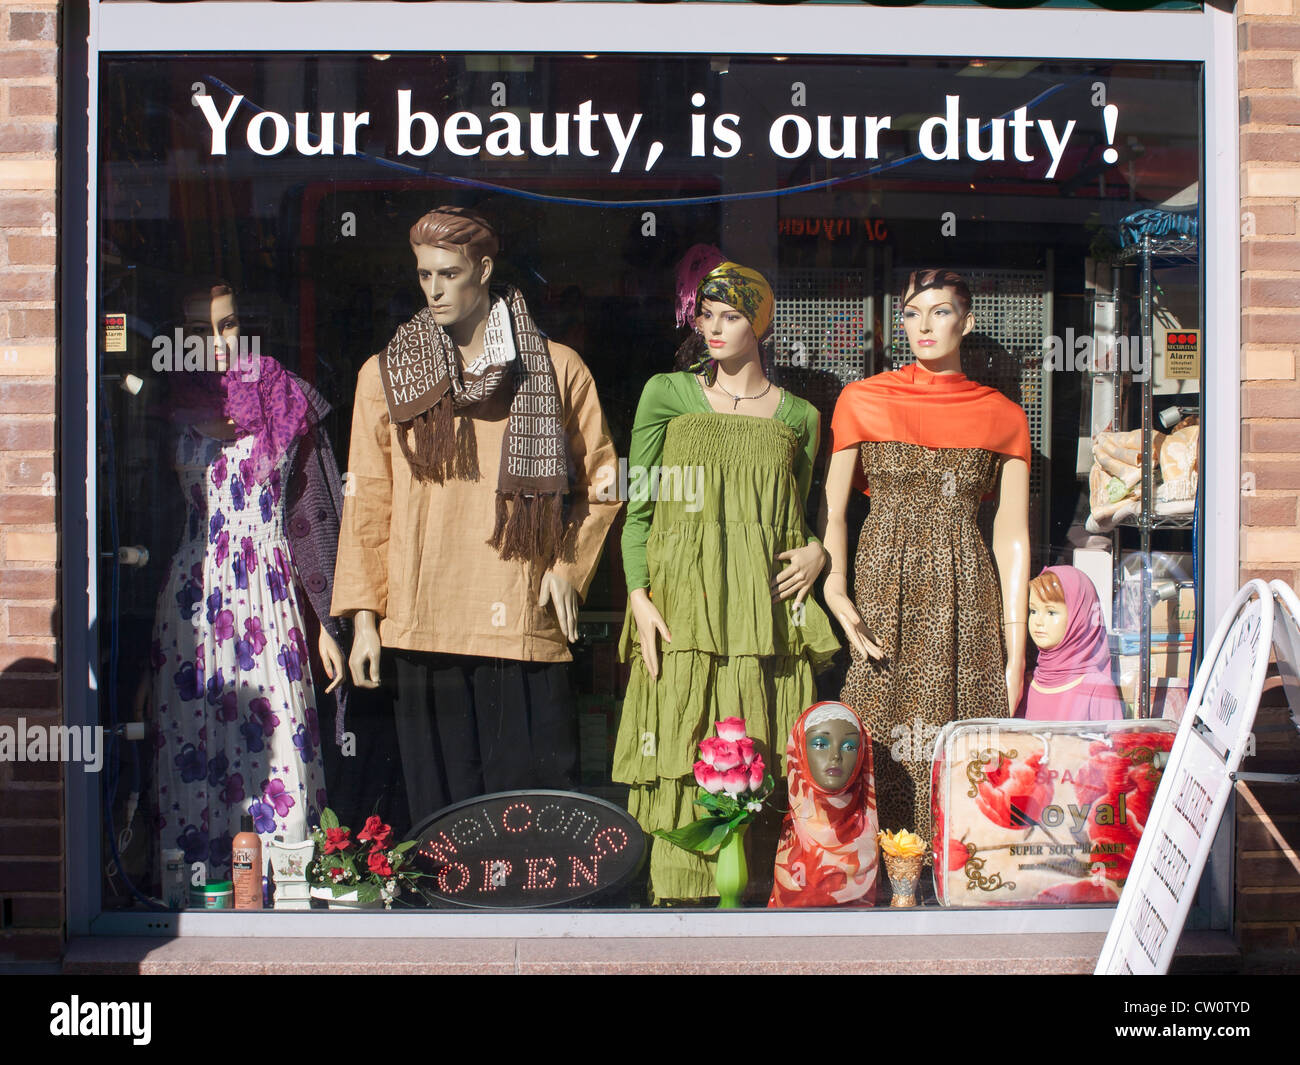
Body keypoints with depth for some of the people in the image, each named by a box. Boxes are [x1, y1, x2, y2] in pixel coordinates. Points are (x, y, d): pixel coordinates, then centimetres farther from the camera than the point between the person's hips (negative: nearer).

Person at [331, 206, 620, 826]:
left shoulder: (556, 369, 7)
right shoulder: (386, 375, 11)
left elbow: (600, 480, 14)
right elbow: (368, 501, 11)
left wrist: (567, 566, 1)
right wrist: (364, 616, 5)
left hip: (523, 626, -1)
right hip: (422, 628, 1)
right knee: (439, 800, 1)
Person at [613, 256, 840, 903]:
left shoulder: (798, 416, 13)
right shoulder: (666, 394, 8)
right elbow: (638, 506, 5)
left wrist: (816, 551, 0)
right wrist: (639, 596, -6)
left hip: (768, 608, 2)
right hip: (683, 606, -2)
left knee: (761, 766, -2)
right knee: (681, 757, -7)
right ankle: (677, 898, 0)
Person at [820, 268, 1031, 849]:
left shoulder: (1003, 417, 10)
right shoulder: (862, 399, 8)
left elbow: (1012, 536, 8)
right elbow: (832, 512, 5)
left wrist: (1015, 649, 2)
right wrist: (836, 594, -12)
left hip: (965, 598, 1)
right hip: (884, 589, -1)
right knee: (884, 739, -6)